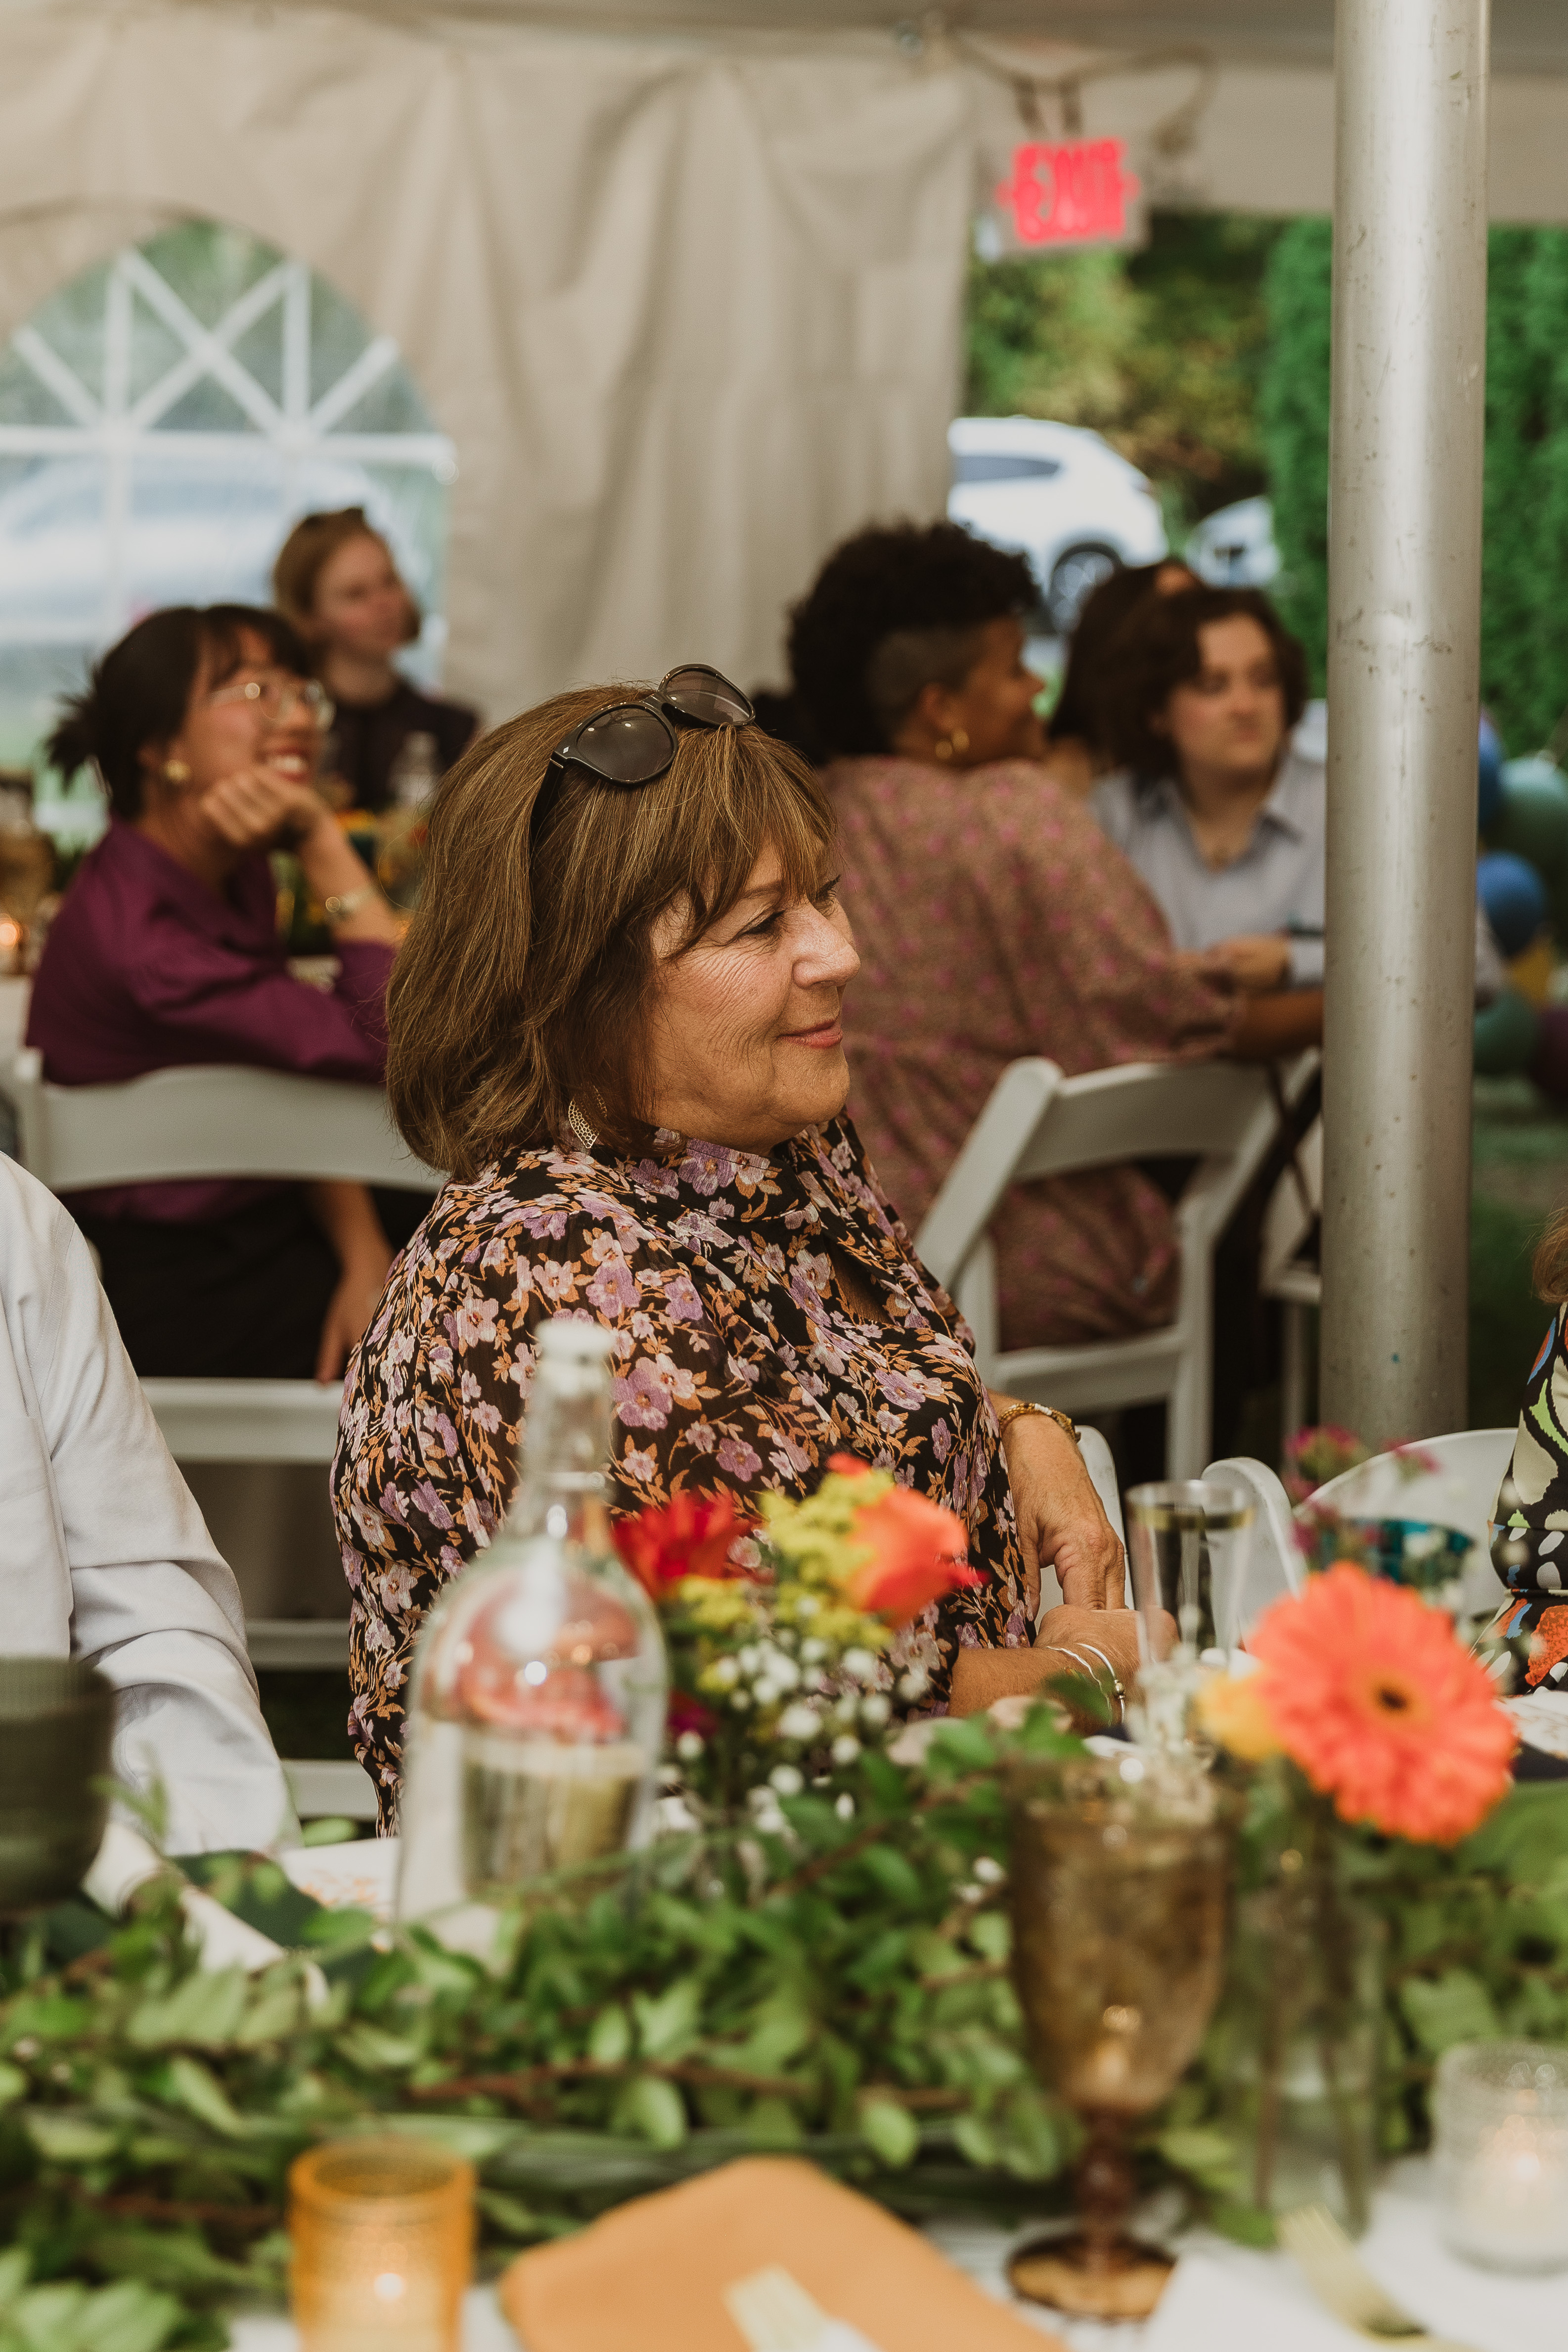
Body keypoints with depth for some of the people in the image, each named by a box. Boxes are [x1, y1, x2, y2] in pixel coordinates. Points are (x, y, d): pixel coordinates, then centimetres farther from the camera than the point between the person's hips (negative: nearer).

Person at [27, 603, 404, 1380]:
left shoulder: (237, 878, 4)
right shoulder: (137, 934, -26)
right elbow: (388, 1041, -26)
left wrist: (363, 1253, -6)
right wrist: (323, 843, -24)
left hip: (254, 1224, 8)